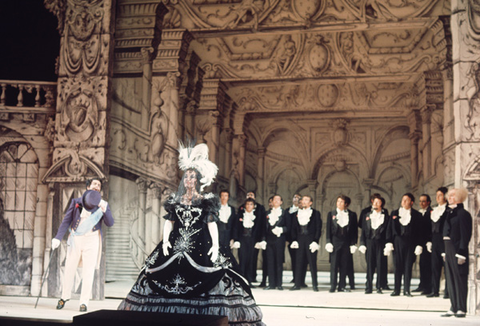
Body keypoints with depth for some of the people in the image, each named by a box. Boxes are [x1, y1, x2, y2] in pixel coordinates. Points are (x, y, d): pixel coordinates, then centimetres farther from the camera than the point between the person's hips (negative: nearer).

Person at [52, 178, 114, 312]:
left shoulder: (103, 204, 9)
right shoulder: (76, 202, 9)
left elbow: (110, 223, -3)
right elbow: (66, 220, 6)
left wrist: (104, 209, -20)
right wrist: (58, 238, -4)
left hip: (92, 239, -1)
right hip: (75, 238, 1)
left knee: (88, 271, -3)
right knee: (69, 269, 6)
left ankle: (84, 302, 4)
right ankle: (65, 296, 26)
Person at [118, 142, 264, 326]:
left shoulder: (207, 201, 5)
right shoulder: (175, 200, 13)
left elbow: (212, 224, 0)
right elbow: (169, 222, 11)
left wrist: (215, 245, -10)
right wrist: (165, 241, -3)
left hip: (201, 246, -2)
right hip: (177, 244, 2)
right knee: (171, 282, -5)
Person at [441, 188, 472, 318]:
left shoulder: (463, 214, -10)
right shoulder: (450, 213, 16)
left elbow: (465, 235, -15)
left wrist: (461, 253, -19)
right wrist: (445, 252, 15)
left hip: (458, 250, -8)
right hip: (449, 250, 8)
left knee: (460, 278, -3)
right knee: (451, 279, 10)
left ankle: (461, 309, 3)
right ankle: (454, 308, 16)